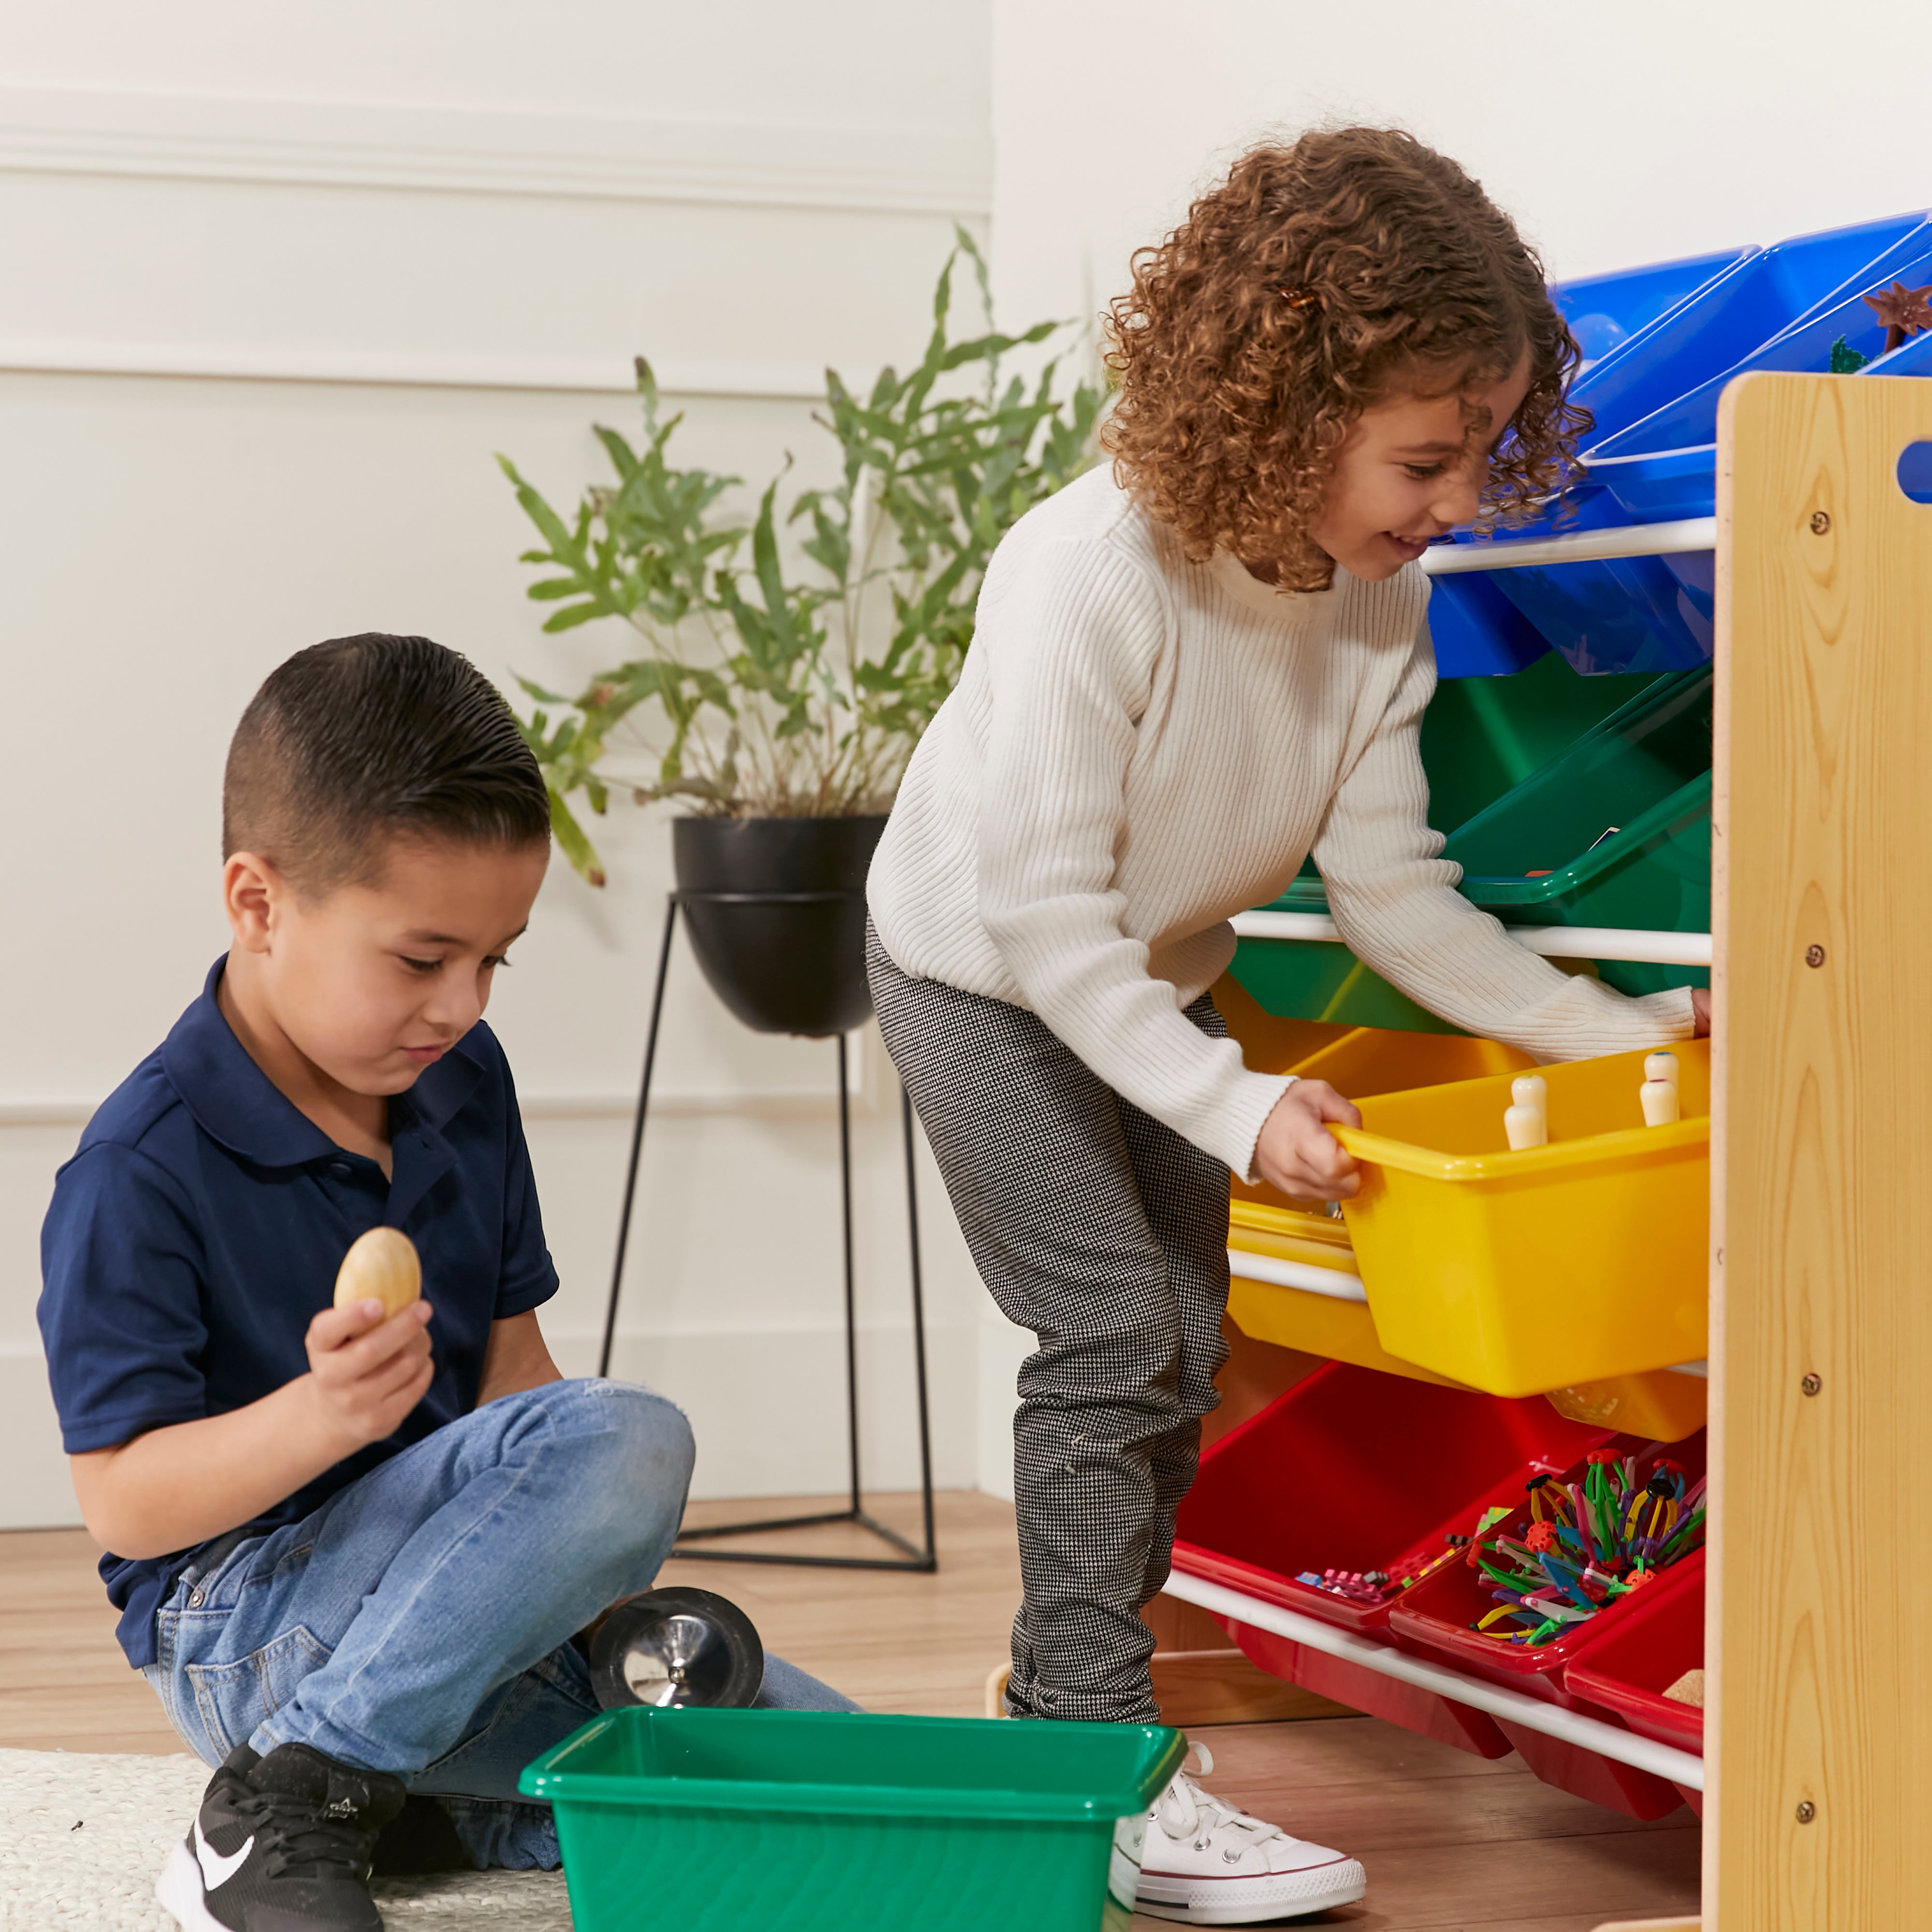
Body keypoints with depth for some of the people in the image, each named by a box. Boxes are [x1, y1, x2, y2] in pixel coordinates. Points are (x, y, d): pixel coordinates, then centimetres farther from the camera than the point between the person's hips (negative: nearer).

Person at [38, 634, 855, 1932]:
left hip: (451, 1590, 7)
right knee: (629, 1438, -31)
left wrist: (596, 1568, -5)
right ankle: (280, 1812, -22)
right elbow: (122, 1501, -19)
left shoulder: (463, 1081, 4)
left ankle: (433, 1810, 7)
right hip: (243, 1626, -7)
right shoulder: (144, 1168, -18)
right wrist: (320, 1415, -38)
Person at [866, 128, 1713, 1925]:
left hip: (1148, 978, 7)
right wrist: (1232, 1104, -35)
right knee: (1115, 1336, -13)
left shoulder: (1378, 600, -15)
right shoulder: (1090, 577, -35)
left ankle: (1062, 1683, 27)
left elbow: (1390, 886, -11)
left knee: (1180, 1351, 9)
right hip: (986, 972, -7)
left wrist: (1609, 1031, -17)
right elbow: (1046, 918, -32)